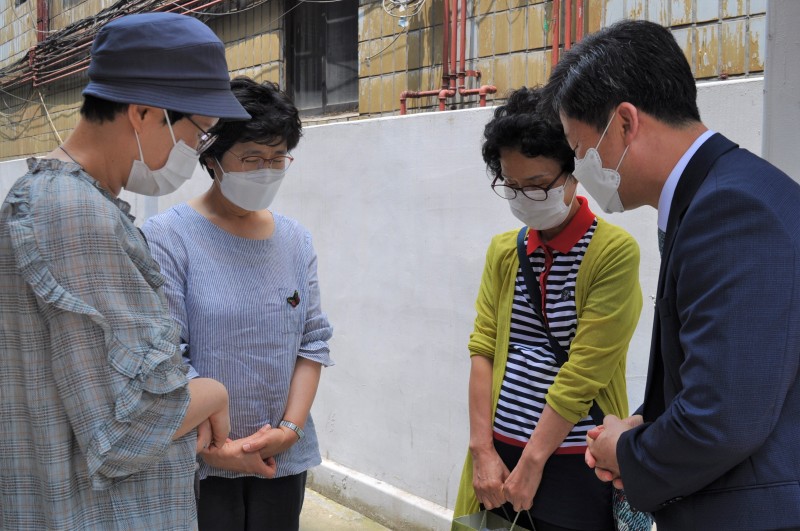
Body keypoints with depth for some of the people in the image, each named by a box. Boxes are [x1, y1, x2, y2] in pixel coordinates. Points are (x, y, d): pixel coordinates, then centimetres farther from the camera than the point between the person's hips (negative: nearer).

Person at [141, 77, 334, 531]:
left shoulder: (296, 240, 6)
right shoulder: (168, 237, -10)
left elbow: (313, 339, 5)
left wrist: (291, 427, -6)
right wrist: (208, 444, -16)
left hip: (284, 459, 5)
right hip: (198, 465, -4)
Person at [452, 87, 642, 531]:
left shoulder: (614, 252, -11)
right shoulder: (503, 251, 8)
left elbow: (584, 371, -15)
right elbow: (483, 348, 2)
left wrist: (531, 463, -14)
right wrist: (483, 450, -7)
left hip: (575, 461, -5)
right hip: (500, 450, 5)